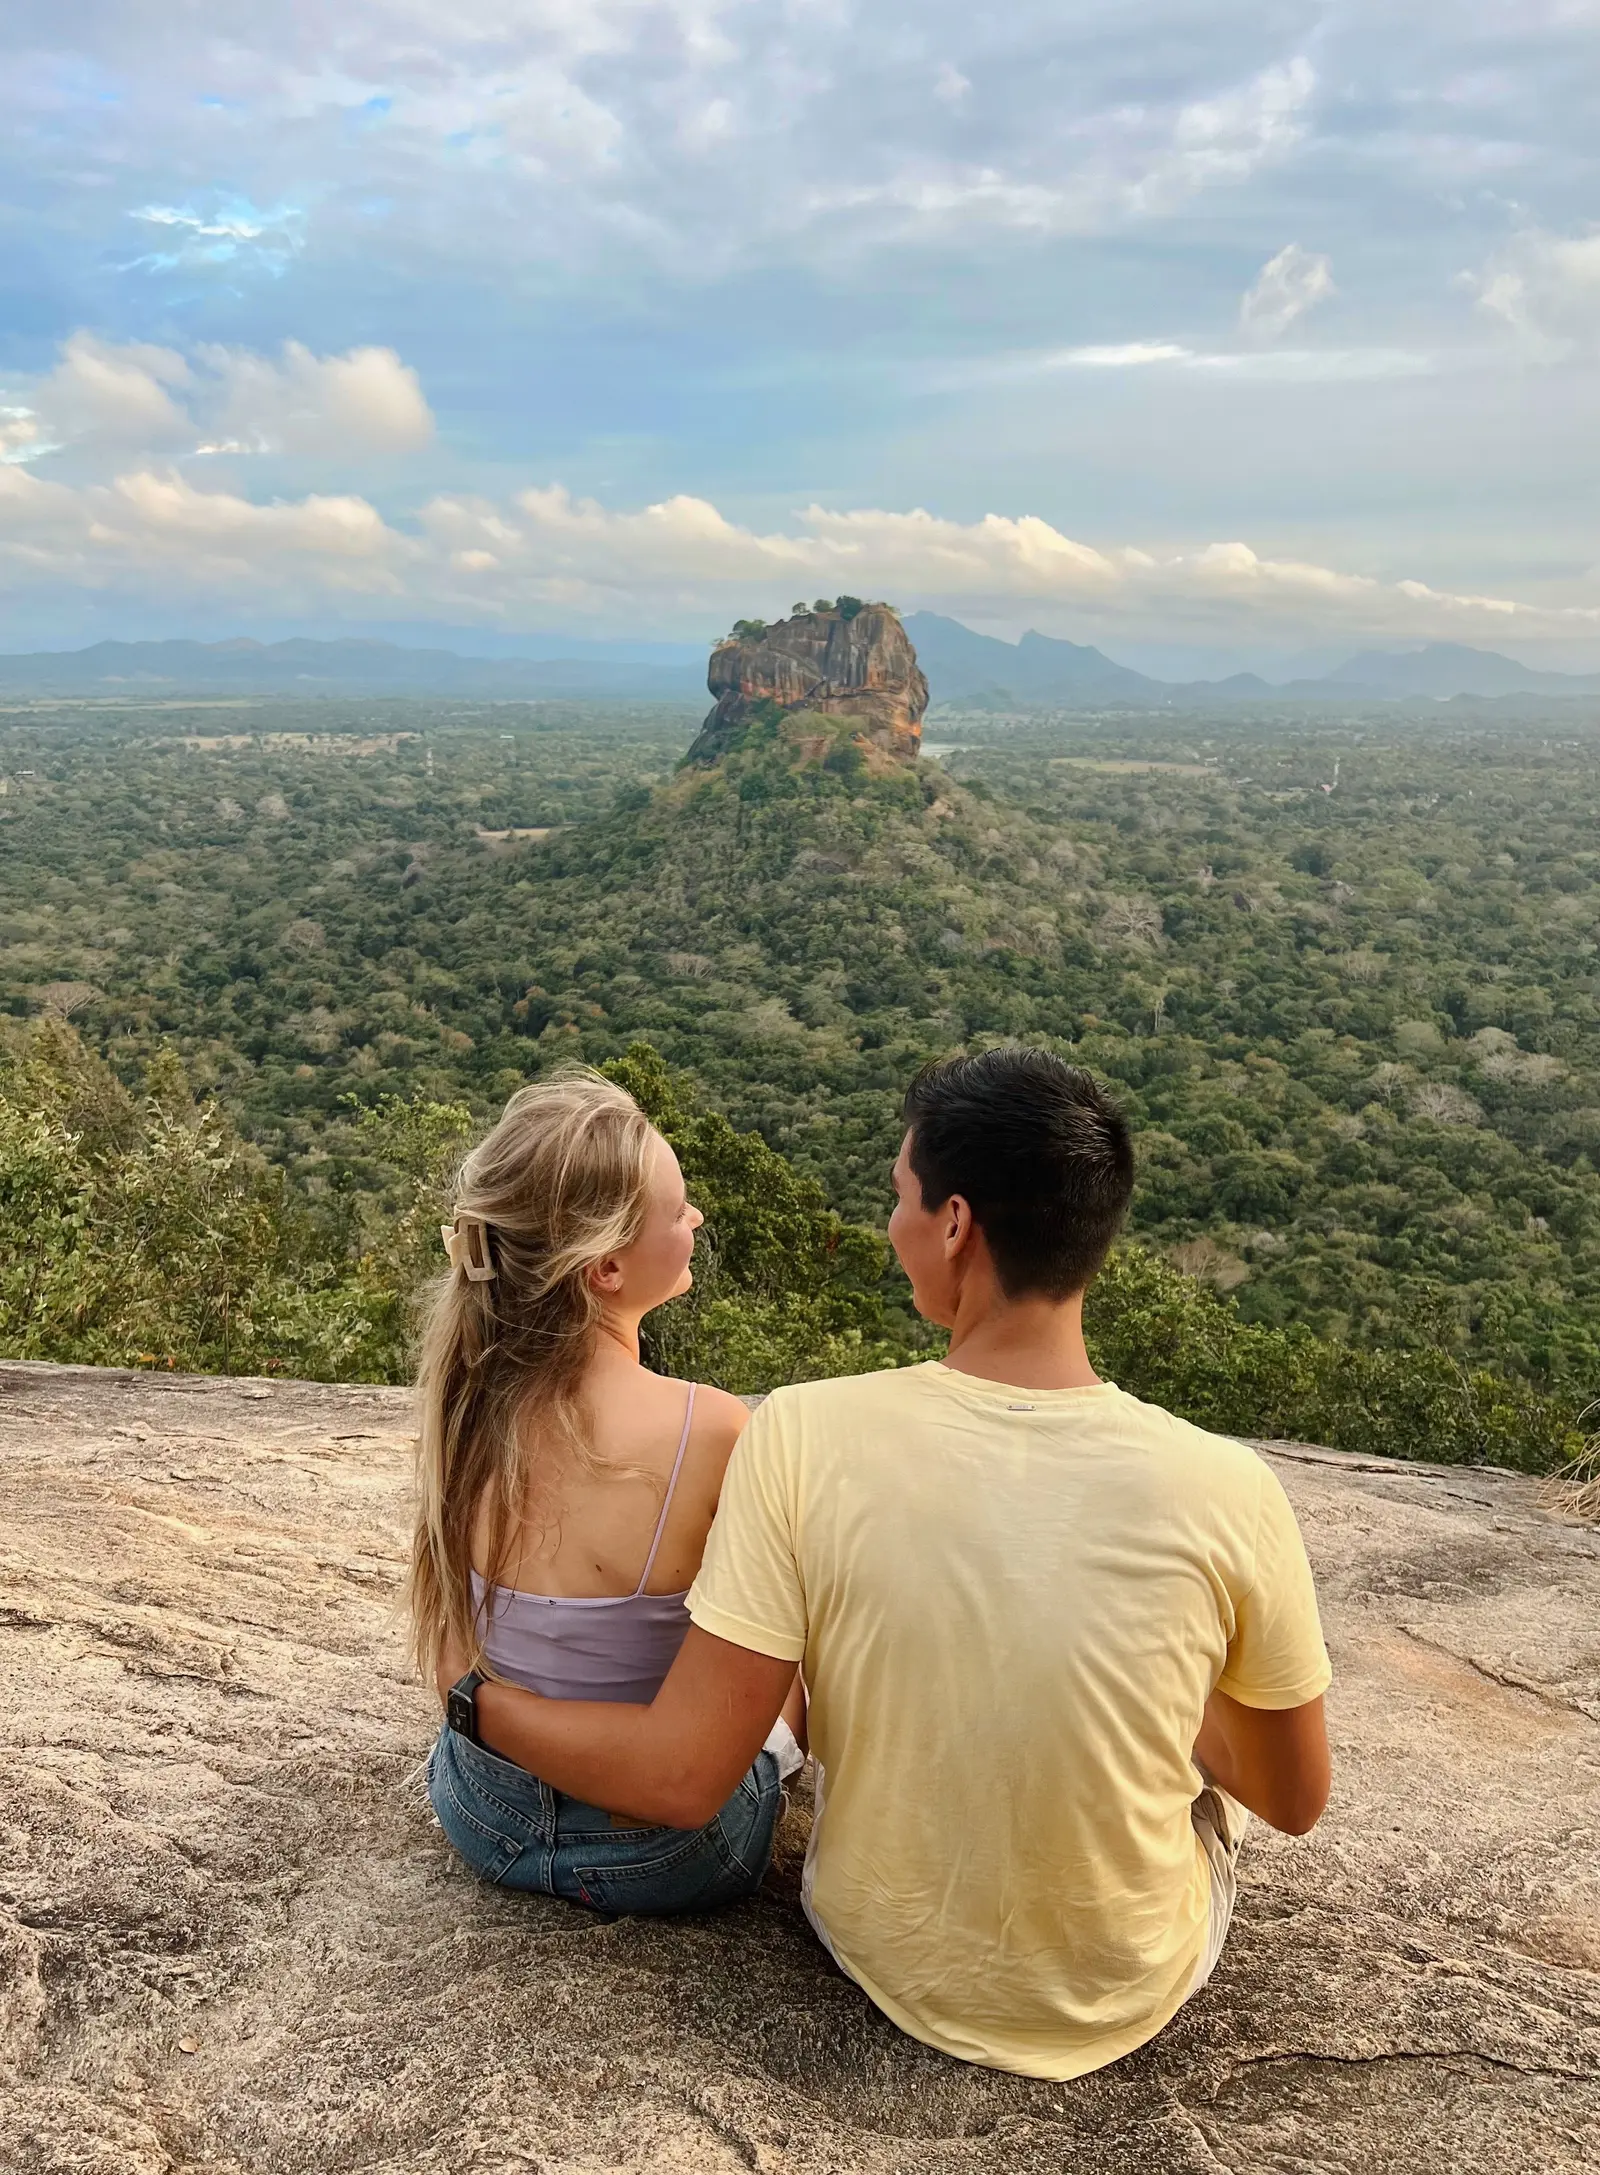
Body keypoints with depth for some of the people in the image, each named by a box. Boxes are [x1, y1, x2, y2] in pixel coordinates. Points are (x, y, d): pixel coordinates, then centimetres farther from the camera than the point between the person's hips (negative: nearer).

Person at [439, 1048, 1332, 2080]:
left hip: (884, 1958, 1)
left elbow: (679, 1777, -22)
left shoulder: (803, 1435, -27)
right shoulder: (1228, 1492, -25)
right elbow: (1295, 1801, -9)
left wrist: (475, 1701, -4)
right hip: (1130, 1995, 0)